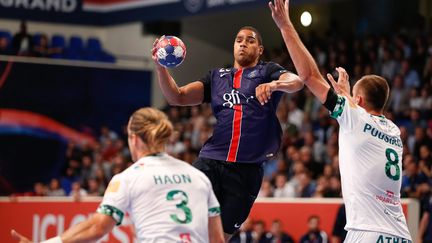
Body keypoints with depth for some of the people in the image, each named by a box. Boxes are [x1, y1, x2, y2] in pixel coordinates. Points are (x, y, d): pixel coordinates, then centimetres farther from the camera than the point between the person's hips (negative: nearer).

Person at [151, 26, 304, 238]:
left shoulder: (267, 71, 13)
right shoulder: (216, 77, 22)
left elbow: (297, 82, -8)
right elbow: (176, 97, 12)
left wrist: (274, 84, -30)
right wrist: (160, 67, -5)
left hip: (247, 169, -2)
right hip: (210, 161, 2)